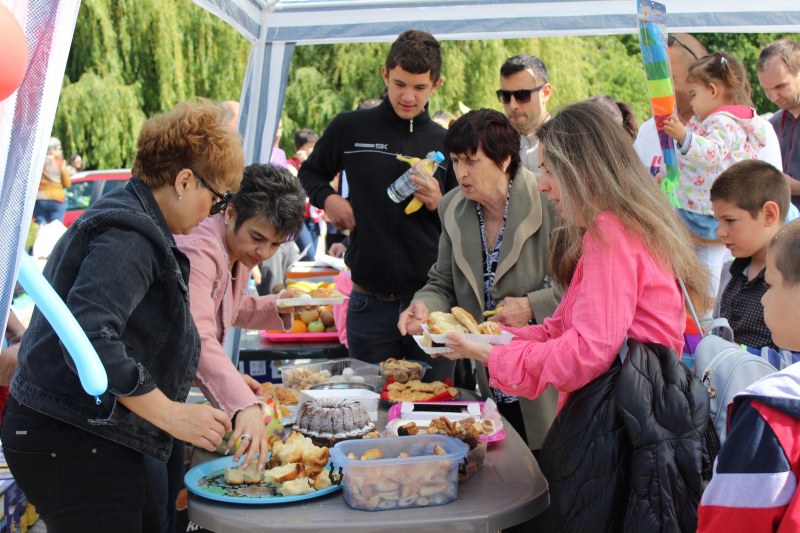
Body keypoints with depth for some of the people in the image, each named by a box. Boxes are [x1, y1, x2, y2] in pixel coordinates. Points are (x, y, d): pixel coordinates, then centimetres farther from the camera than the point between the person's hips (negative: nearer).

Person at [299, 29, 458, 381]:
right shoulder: (350, 128, 1)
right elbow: (309, 173, 17)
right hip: (369, 301, 0)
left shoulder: (445, 143, 4)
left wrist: (439, 204, -10)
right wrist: (327, 197, -3)